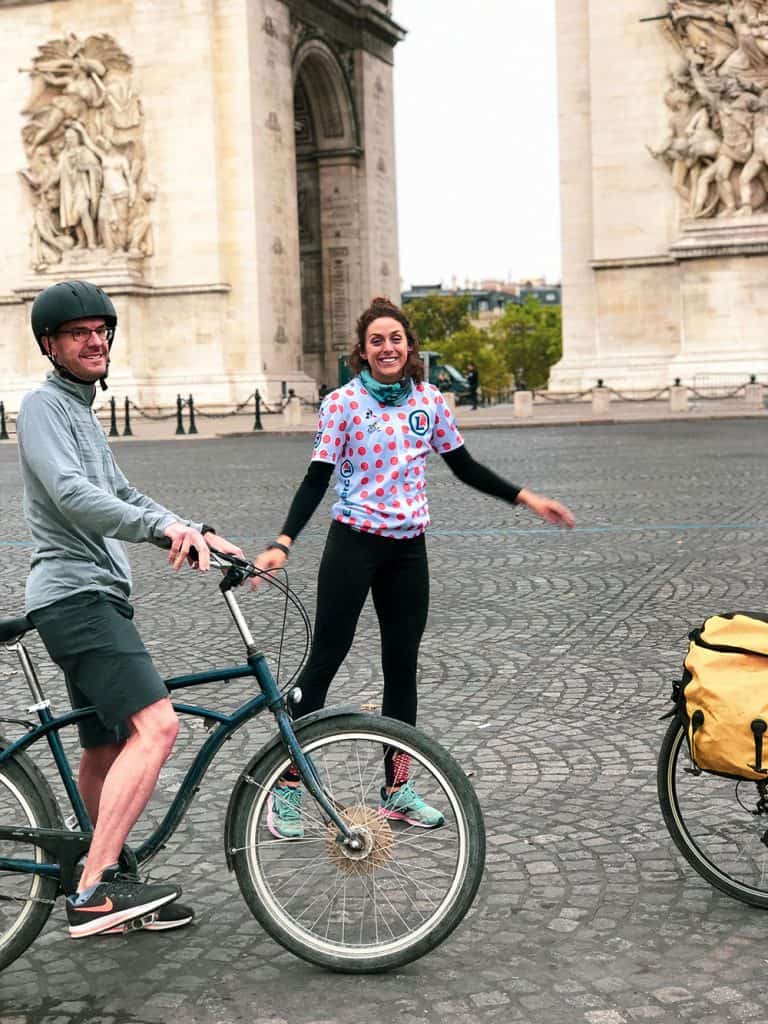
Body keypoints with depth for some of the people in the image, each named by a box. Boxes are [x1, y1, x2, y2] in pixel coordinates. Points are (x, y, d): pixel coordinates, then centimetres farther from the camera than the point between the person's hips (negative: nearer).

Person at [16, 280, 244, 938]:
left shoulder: (82, 412, 25)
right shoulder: (44, 406, -7)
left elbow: (123, 498, 24)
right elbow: (71, 495, -23)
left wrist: (198, 534, 9)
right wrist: (165, 526, -34)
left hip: (98, 598, 10)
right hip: (75, 595, -10)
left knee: (106, 749, 13)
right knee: (155, 725, -22)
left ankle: (111, 891, 23)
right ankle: (95, 892, -23)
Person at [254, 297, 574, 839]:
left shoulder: (430, 400, 5)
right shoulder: (343, 402, -7)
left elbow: (465, 467, 13)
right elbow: (317, 480, -9)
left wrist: (526, 498, 8)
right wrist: (283, 544, -19)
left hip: (408, 549, 4)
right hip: (354, 545, -4)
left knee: (402, 667, 9)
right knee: (324, 662, -2)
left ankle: (398, 789, 21)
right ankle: (287, 786, 7)